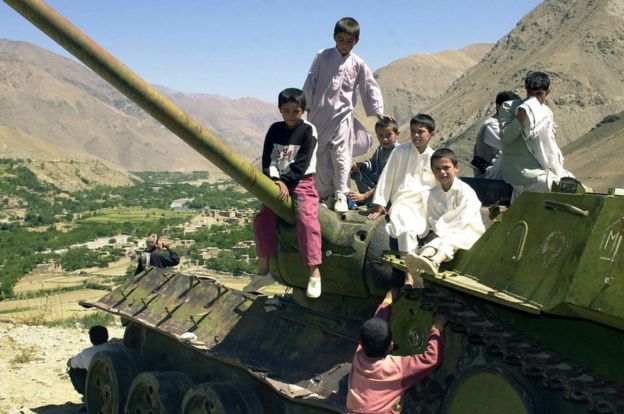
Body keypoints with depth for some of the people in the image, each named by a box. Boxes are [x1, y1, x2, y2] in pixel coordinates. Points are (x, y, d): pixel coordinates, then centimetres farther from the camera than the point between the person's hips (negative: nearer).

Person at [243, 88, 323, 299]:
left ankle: (314, 272, -21)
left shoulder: (308, 130, -5)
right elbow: (268, 158, 1)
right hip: (278, 183, 5)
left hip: (302, 182, -5)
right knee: (262, 219, -6)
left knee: (306, 219, -25)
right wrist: (275, 180, -15)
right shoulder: (275, 129, 8)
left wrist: (286, 182, -21)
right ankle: (264, 271, 5)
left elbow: (302, 162, -14)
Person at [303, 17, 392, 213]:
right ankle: (326, 193, 15)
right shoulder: (322, 57, 2)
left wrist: (378, 111, 10)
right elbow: (310, 82, 6)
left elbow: (370, 87, 10)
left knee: (341, 156, -7)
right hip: (319, 114, 1)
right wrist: (308, 106, 4)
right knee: (322, 156, 5)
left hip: (342, 114, -1)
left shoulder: (358, 64, 3)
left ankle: (341, 195, -2)